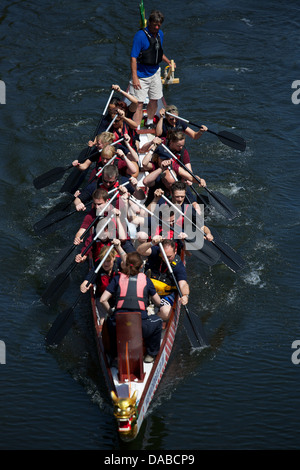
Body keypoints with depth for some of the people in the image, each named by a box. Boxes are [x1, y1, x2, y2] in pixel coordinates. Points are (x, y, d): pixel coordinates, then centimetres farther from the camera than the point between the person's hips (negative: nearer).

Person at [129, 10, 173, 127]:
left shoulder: (160, 34, 3)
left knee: (154, 100, 16)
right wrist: (135, 78, -23)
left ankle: (149, 124, 37)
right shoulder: (140, 35, -19)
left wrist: (168, 61, 9)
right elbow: (133, 58, -19)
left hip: (155, 73, 7)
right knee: (139, 104, -7)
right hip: (141, 75, -7)